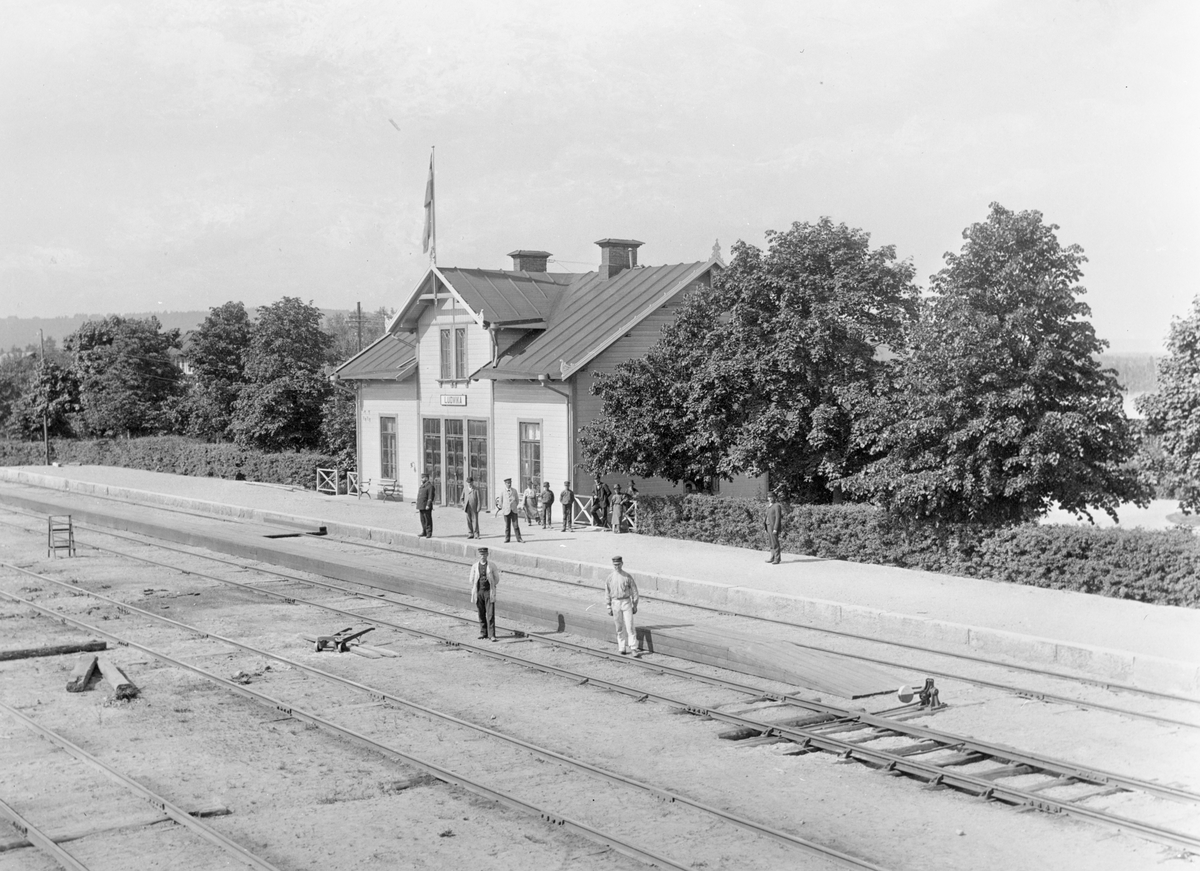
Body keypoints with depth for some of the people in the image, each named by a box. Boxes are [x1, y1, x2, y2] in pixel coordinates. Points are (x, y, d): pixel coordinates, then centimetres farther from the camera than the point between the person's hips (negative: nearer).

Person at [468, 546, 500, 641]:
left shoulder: (492, 566, -1)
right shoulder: (475, 566, 2)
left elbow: (497, 579, 10)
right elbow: (472, 580, 11)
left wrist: (492, 587, 6)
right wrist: (473, 592, 10)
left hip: (489, 592, -2)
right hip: (478, 592, 2)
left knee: (490, 614, -6)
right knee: (481, 614, 7)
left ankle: (492, 635, -4)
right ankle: (483, 633, 18)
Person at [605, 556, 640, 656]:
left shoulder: (627, 576, -2)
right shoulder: (610, 578, 4)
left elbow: (634, 591, 3)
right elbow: (607, 593, 9)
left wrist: (635, 605, 1)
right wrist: (609, 607, 6)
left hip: (626, 602, -2)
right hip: (615, 603, 2)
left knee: (629, 626, -8)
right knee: (619, 628, 7)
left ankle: (633, 648, -9)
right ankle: (621, 648, 15)